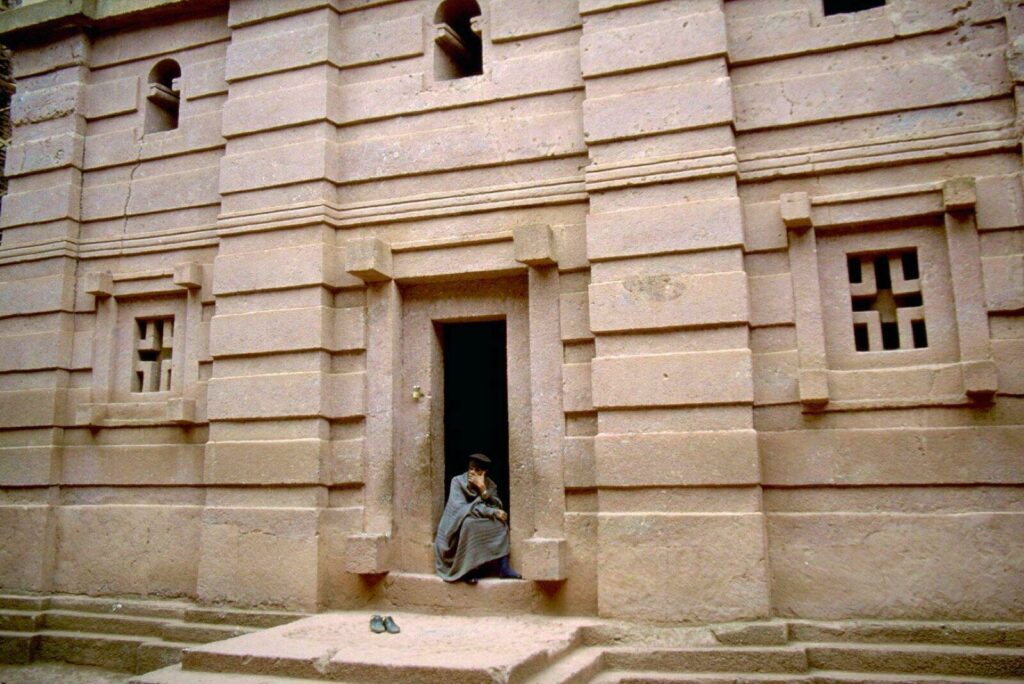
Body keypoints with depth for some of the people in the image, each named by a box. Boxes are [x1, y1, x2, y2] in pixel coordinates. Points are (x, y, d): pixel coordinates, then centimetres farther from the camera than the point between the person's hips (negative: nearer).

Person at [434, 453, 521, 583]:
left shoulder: (490, 485, 0)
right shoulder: (458, 481, -12)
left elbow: (498, 508, -12)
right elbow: (460, 508, -24)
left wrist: (483, 490, -25)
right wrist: (491, 512, -30)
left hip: (481, 525, 4)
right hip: (457, 530, -4)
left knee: (499, 522, -20)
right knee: (469, 523, -35)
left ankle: (503, 567, -24)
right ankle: (467, 571, -28)